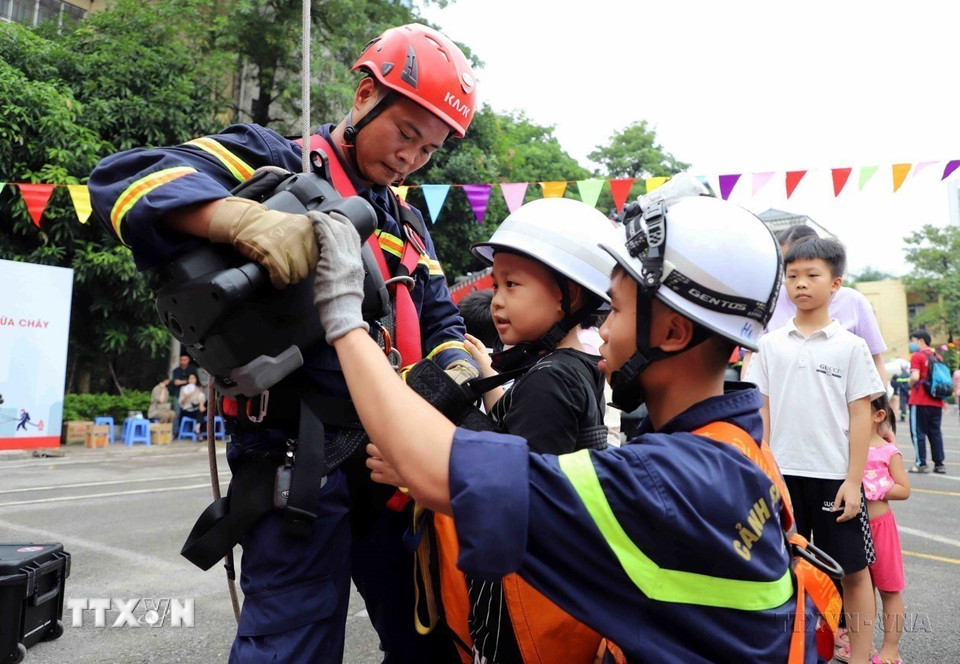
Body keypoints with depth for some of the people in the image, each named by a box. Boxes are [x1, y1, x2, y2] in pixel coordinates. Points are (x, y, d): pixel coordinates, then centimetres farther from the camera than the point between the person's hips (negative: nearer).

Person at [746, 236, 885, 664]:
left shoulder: (850, 346, -3)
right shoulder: (771, 344, 3)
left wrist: (853, 481, -8)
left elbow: (860, 417, -3)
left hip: (835, 476, -2)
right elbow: (762, 412, 5)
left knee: (853, 571, 7)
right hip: (782, 473, 2)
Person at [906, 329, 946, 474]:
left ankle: (921, 464, 0)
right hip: (936, 402, 6)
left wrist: (911, 386, -1)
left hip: (920, 401, -6)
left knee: (918, 433, 0)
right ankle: (939, 464, 11)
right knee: (935, 433, 11)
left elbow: (915, 377, -19)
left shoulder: (917, 356, -8)